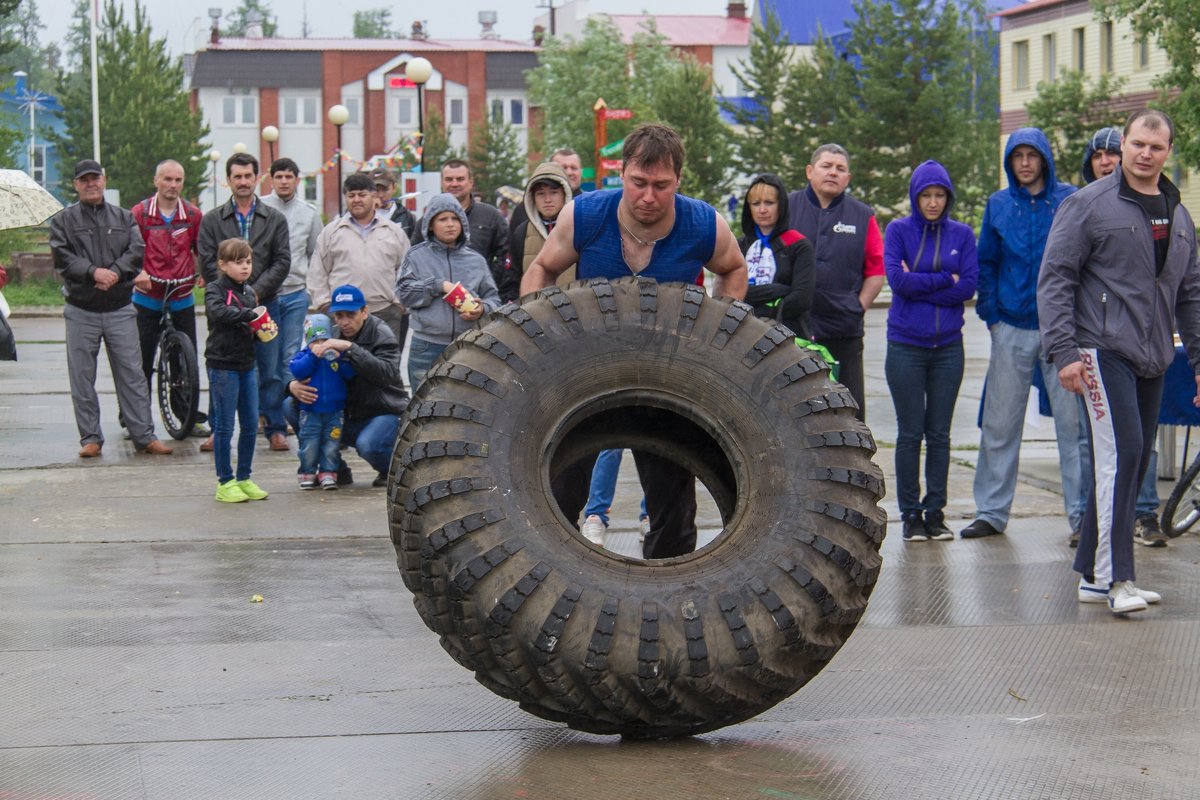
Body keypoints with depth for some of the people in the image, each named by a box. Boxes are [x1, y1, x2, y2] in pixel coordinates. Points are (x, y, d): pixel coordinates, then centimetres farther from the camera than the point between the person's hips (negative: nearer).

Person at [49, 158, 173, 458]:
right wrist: (94, 272, -21)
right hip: (81, 310, -1)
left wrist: (114, 273, -18)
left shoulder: (124, 218, 12)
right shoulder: (64, 220, 6)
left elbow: (137, 251, -2)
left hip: (120, 308, 1)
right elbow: (62, 257, -7)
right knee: (82, 378, 2)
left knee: (132, 374, 0)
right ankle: (90, 438, 10)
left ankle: (144, 436, 3)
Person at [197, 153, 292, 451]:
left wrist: (256, 291, -10)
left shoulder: (275, 220, 9)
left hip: (265, 303, 0)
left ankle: (275, 429, 8)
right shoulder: (212, 220, 8)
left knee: (271, 370, 1)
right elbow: (207, 263, 1)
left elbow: (282, 262, 2)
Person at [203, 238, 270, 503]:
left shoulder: (249, 292, 14)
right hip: (223, 365, -6)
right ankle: (225, 482, 5)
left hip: (247, 364, 7)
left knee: (251, 425, 9)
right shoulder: (215, 289, -6)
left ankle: (244, 478, 19)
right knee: (224, 426, -1)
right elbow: (217, 311, -27)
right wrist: (249, 314, -31)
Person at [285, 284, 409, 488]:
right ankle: (337, 469, 1)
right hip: (346, 416, 6)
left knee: (367, 445, -38)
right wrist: (293, 386, -18)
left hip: (385, 412, -6)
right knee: (292, 406, -10)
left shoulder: (380, 334, -11)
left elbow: (387, 372, -29)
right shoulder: (331, 336, 4)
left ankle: (391, 470, 2)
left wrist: (350, 348, -37)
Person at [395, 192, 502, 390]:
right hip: (427, 348, -2)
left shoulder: (476, 260, 10)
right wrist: (439, 285, -13)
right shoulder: (417, 256, 5)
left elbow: (493, 298, 12)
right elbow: (404, 292, -5)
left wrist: (483, 309, -10)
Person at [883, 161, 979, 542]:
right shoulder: (899, 230, 1)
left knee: (939, 433, 5)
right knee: (910, 432, 3)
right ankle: (910, 514, 9)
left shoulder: (962, 235, 5)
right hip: (906, 346, -2)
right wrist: (945, 280, -10)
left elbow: (969, 286, -6)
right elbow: (897, 279, -13)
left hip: (948, 346, 2)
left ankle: (935, 511, 12)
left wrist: (919, 283, -11)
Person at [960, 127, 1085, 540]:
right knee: (998, 425, 6)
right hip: (1012, 330, 3)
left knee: (1073, 423, -2)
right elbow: (986, 264, 14)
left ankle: (1082, 513, 5)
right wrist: (990, 314, 3)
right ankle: (991, 512, 14)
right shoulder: (998, 205, 9)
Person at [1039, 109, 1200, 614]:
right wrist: (1064, 350, -14)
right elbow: (1055, 278, -6)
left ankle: (1094, 575, 15)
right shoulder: (1089, 205, -3)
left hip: (1153, 360, 7)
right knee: (1119, 454, -17)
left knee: (1131, 464, 7)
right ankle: (1115, 577, -16)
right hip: (1104, 350, -7)